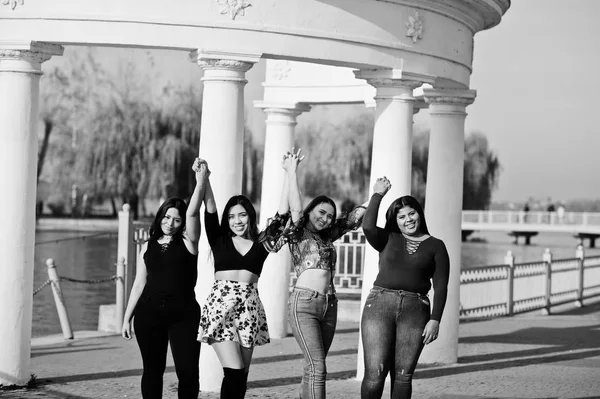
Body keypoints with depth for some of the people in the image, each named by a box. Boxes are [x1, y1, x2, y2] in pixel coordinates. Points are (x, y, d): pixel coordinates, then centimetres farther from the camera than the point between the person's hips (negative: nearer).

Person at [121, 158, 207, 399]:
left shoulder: (187, 242, 3)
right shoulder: (148, 246, 12)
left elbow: (192, 212, -13)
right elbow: (139, 284, 15)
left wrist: (201, 180, -17)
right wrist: (127, 317, 13)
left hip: (183, 314, -3)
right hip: (149, 313, 3)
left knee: (188, 372, -9)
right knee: (152, 370, 7)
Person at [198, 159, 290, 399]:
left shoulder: (262, 243, 11)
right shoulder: (219, 240, 10)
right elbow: (209, 209, 1)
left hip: (250, 307, 2)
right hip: (221, 305, -2)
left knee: (242, 374, 3)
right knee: (234, 371, -14)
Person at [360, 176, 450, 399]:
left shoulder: (435, 246, 10)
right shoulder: (388, 239, 13)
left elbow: (440, 287, 5)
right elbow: (368, 227, -8)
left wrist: (435, 320, -4)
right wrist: (377, 195, 1)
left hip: (415, 311, 0)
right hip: (379, 305, 0)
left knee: (403, 376, 0)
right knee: (375, 373, -9)